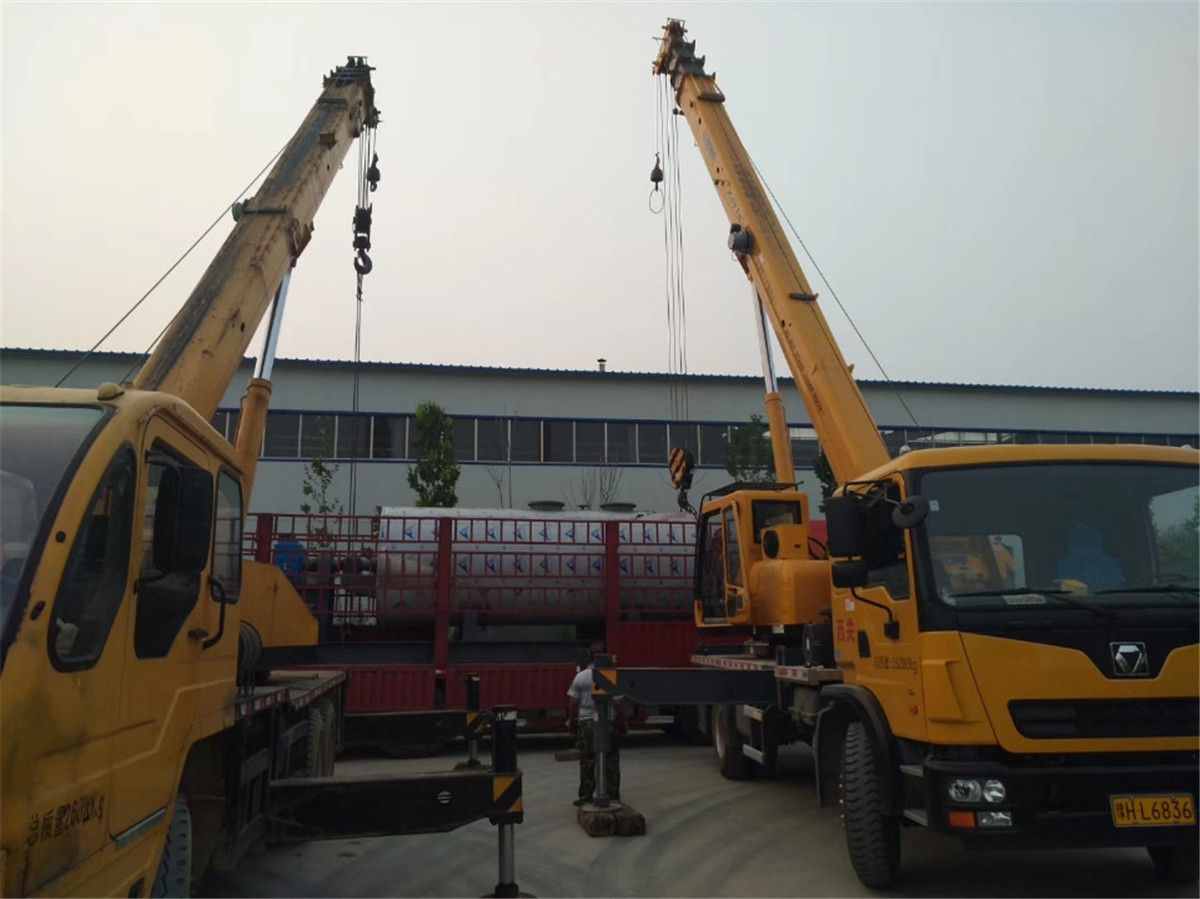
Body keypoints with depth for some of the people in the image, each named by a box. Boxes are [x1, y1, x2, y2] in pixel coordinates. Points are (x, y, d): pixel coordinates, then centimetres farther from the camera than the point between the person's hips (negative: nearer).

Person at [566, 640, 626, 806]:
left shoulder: (580, 677, -4)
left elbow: (573, 702, -1)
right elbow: (618, 703, -8)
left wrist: (572, 721, 12)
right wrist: (622, 723, 4)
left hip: (586, 722, 1)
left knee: (587, 761, 10)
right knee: (611, 761, 10)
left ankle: (586, 796, 13)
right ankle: (613, 795, 14)